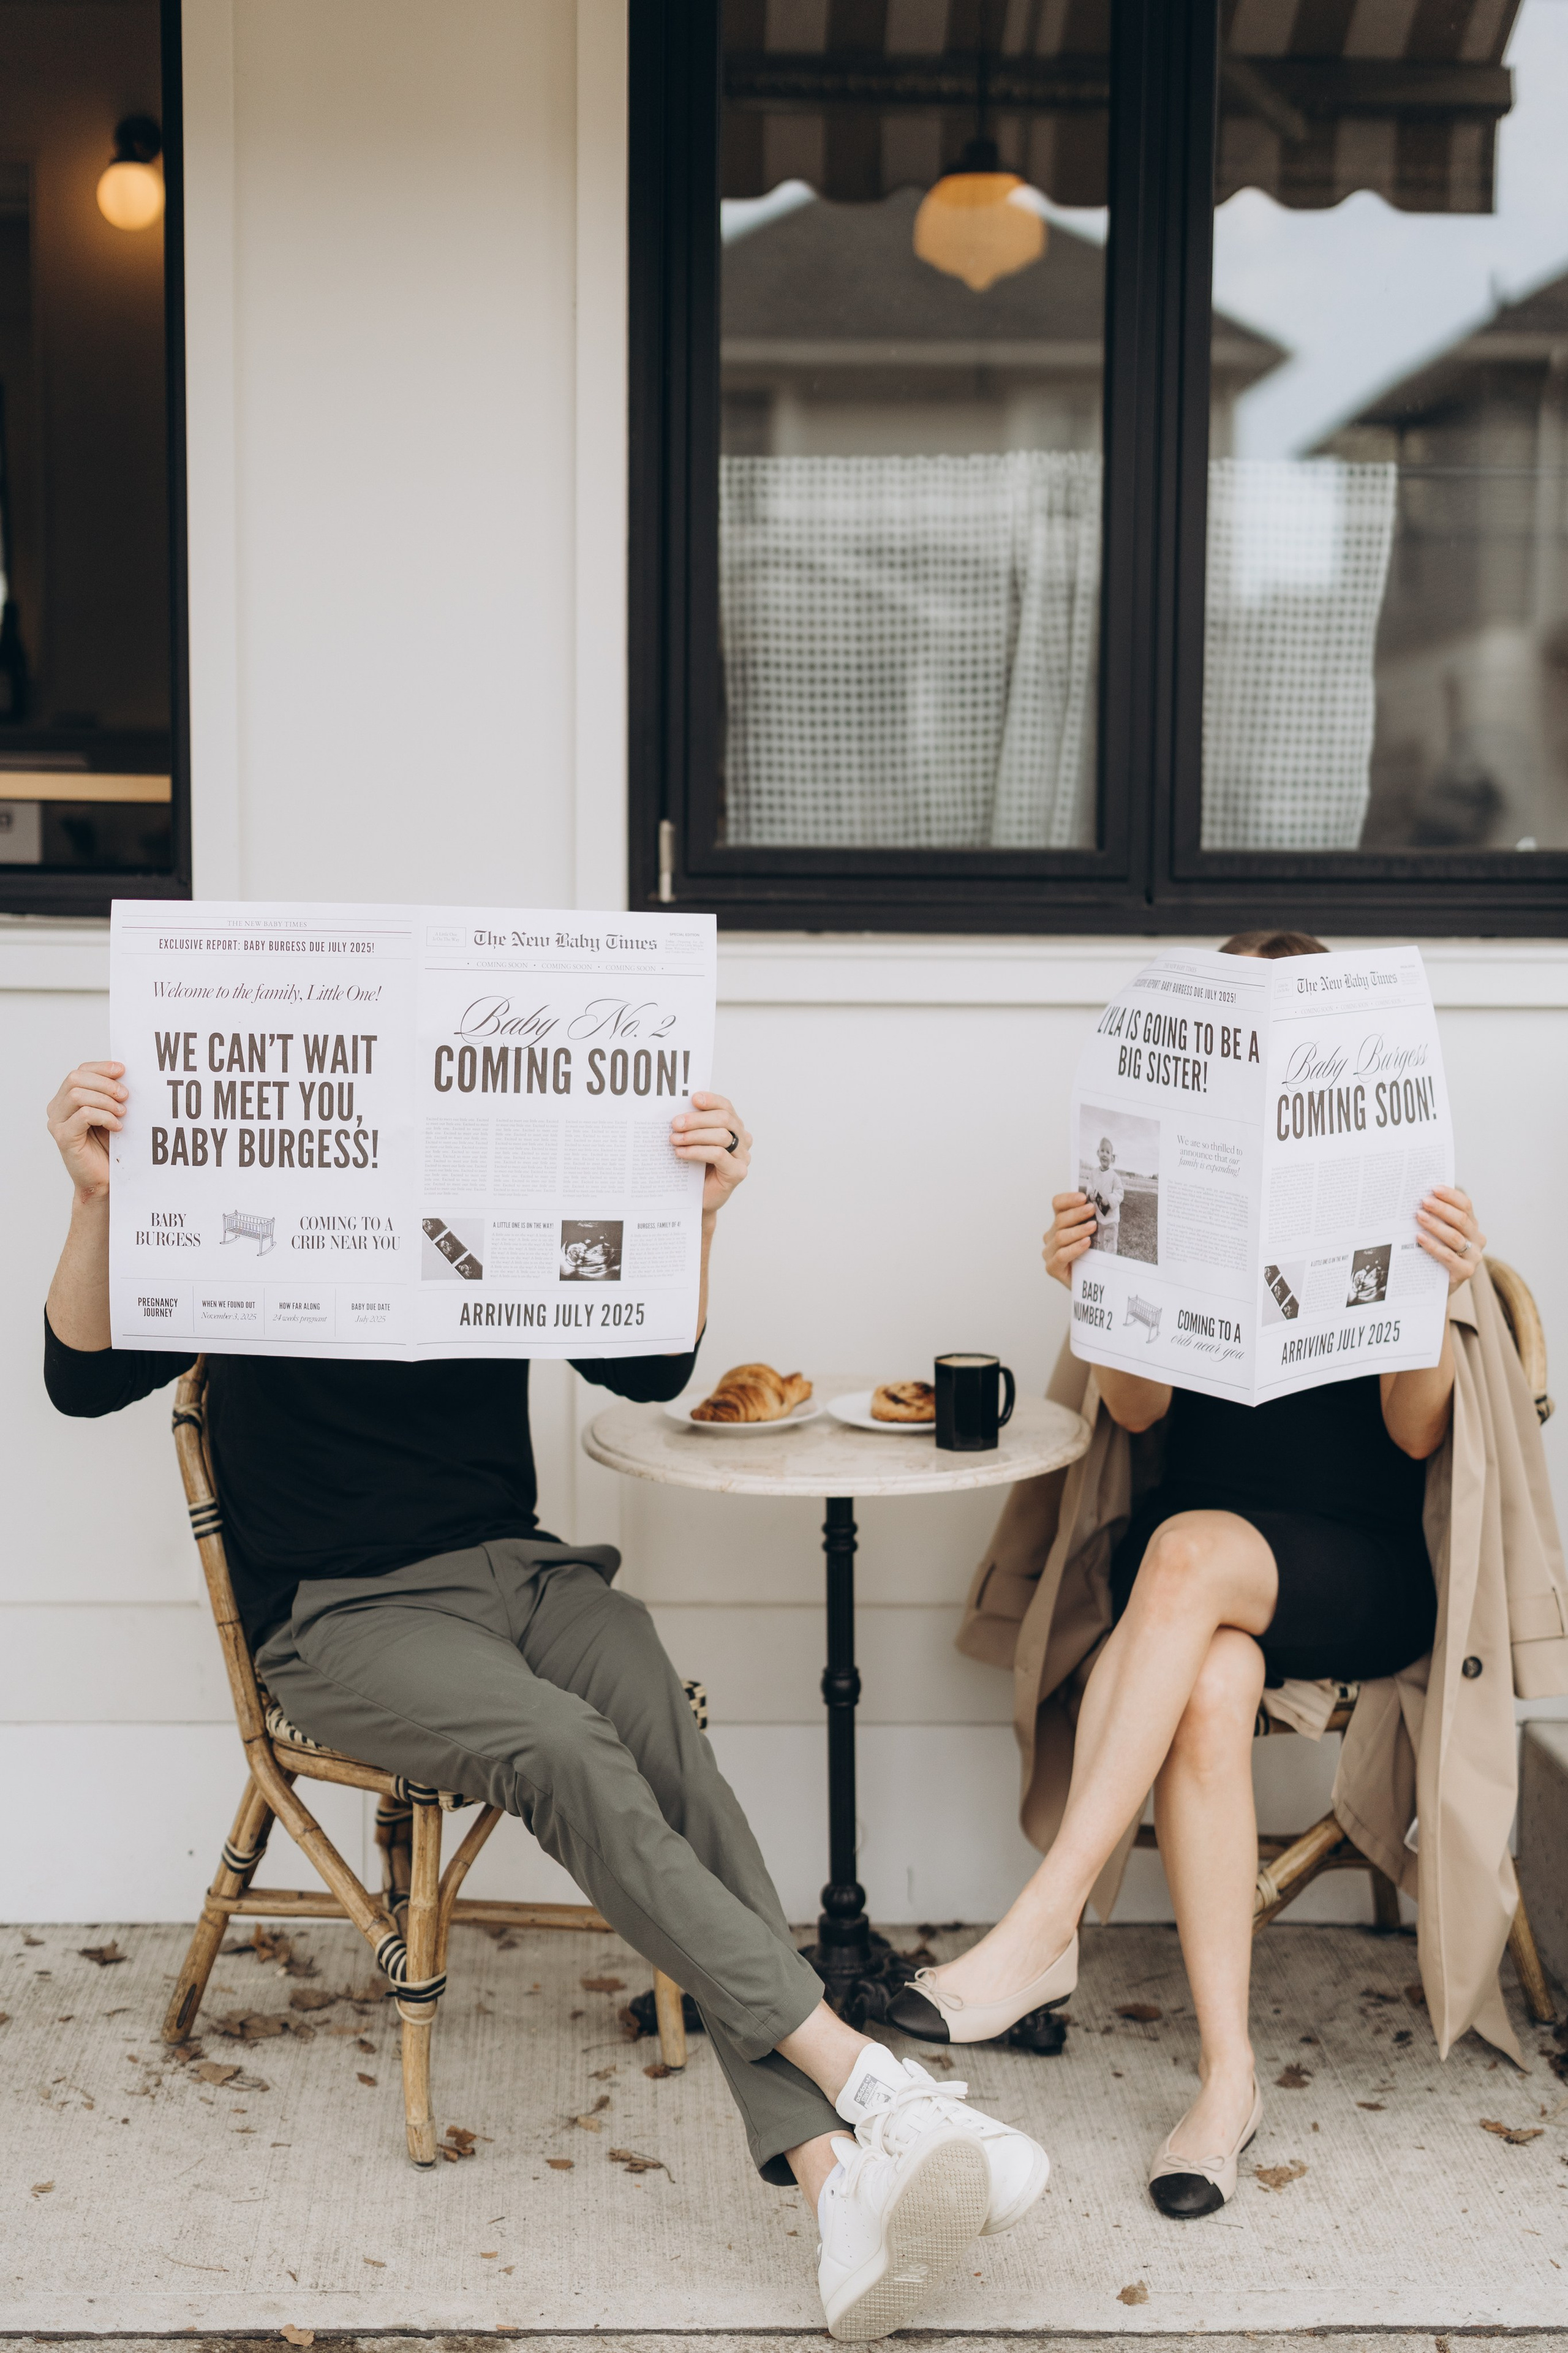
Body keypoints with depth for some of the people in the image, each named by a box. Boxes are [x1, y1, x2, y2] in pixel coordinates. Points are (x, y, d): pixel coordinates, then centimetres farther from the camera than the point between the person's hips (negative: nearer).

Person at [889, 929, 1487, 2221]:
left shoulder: (1393, 1202, 3)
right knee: (1211, 1684, -34)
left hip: (1358, 1568, -2)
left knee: (1191, 1548, -35)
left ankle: (1044, 1927, -38)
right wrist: (1094, 1283, -18)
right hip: (1194, 1559, 2)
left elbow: (1416, 1434, -3)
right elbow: (1143, 1407, 1)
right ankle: (1228, 2071, -31)